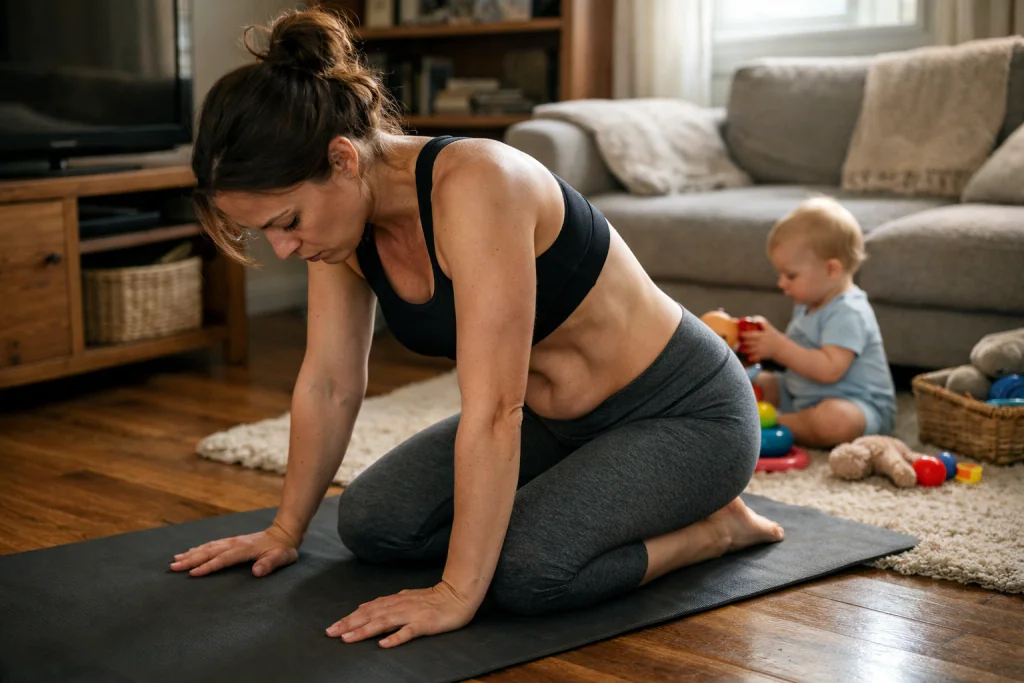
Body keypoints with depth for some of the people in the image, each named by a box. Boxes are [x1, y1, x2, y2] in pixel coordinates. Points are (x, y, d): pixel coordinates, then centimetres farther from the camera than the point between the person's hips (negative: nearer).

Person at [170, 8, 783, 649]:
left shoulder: (473, 186, -34)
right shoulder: (343, 211, -10)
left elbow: (494, 411, -35)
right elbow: (329, 383, 1)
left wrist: (457, 594, -32)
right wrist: (286, 530, 6)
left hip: (685, 411, -8)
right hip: (557, 419, 8)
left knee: (524, 569, -29)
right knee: (372, 522, -4)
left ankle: (714, 526, -2)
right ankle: (587, 505, 13)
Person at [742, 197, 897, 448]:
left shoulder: (848, 313, -21)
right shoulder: (808, 305, 11)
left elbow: (829, 369, -31)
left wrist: (779, 347, -28)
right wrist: (768, 340, -1)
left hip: (859, 406, -11)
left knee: (833, 419, -42)